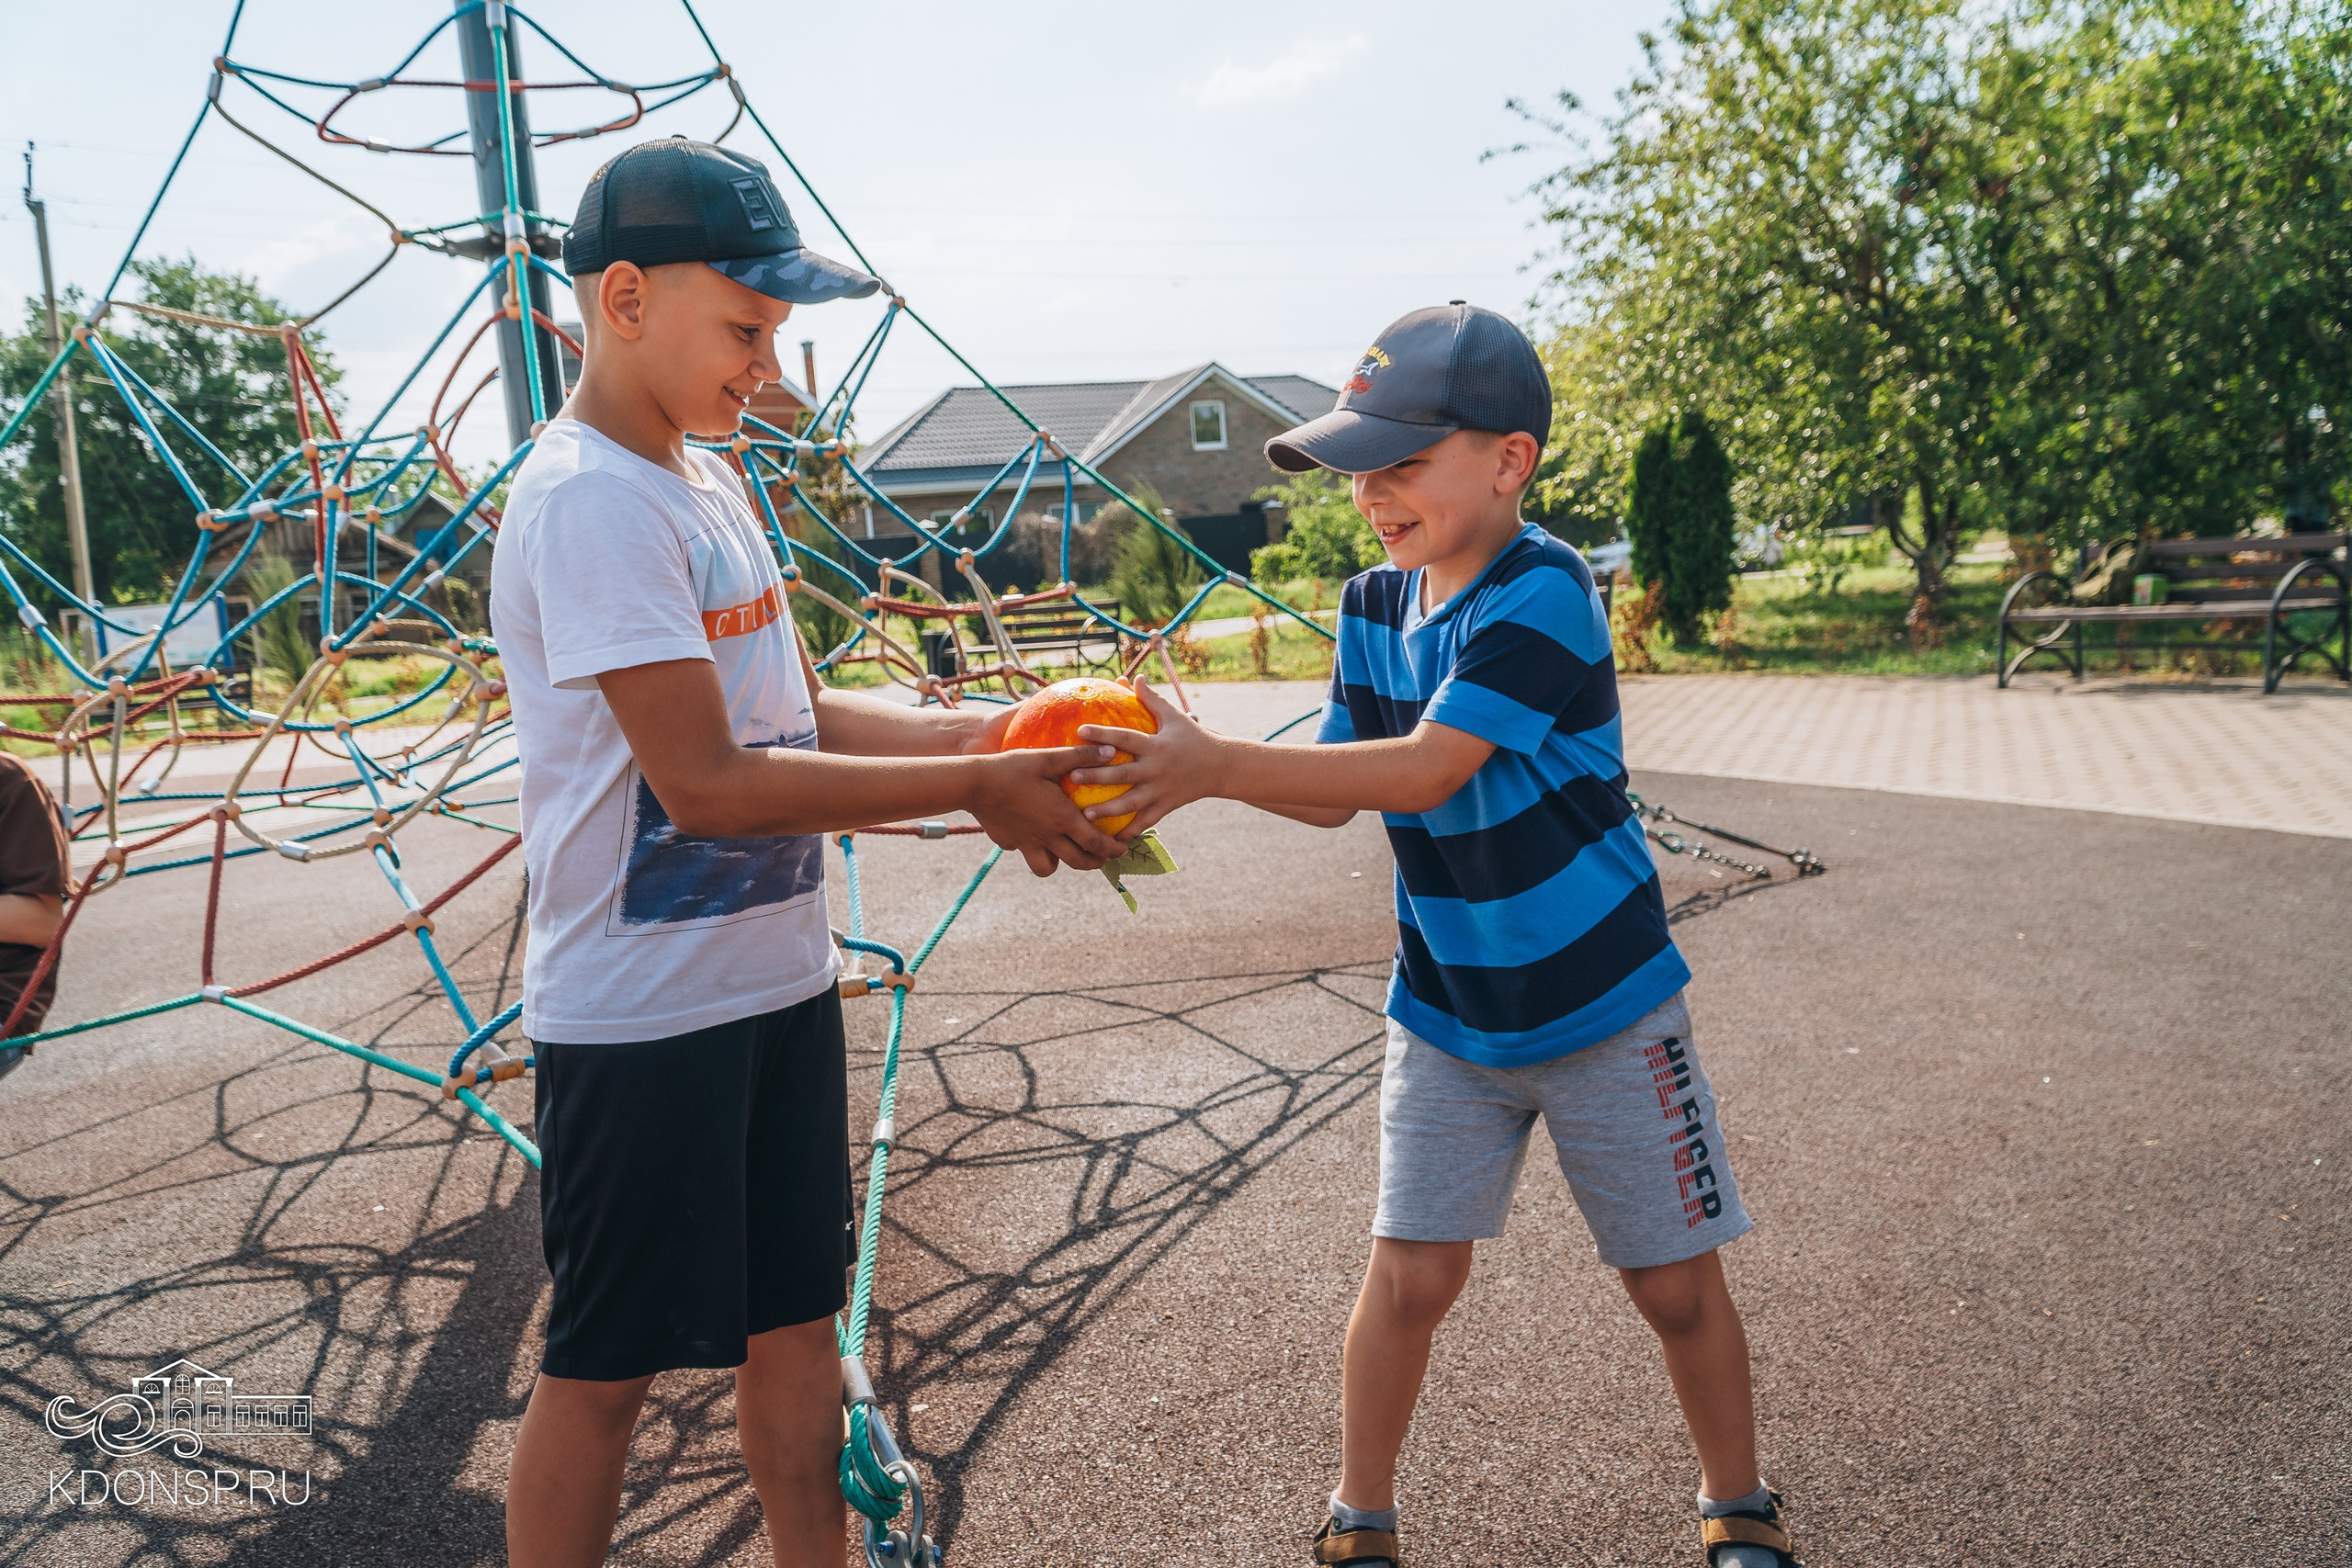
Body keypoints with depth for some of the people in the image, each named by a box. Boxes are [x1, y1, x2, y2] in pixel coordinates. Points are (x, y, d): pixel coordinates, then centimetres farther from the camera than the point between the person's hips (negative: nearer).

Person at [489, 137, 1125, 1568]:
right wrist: (972, 789, -20)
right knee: (604, 1367, 7)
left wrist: (989, 733, -1)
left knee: (795, 1318, 18)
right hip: (640, 1011, -9)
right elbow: (707, 783, -24)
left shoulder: (709, 482, 11)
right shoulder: (587, 500, -17)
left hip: (781, 979, 9)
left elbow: (803, 719, 13)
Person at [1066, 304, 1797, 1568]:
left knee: (1675, 1283, 10)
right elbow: (1341, 791, 0)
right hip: (1445, 1012, 5)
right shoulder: (1372, 606, -1)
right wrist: (1187, 760, -14)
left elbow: (1428, 770, -32)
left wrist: (1218, 764, -35)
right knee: (1409, 1273, 6)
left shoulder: (1541, 591, -22)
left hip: (1601, 1003, -4)